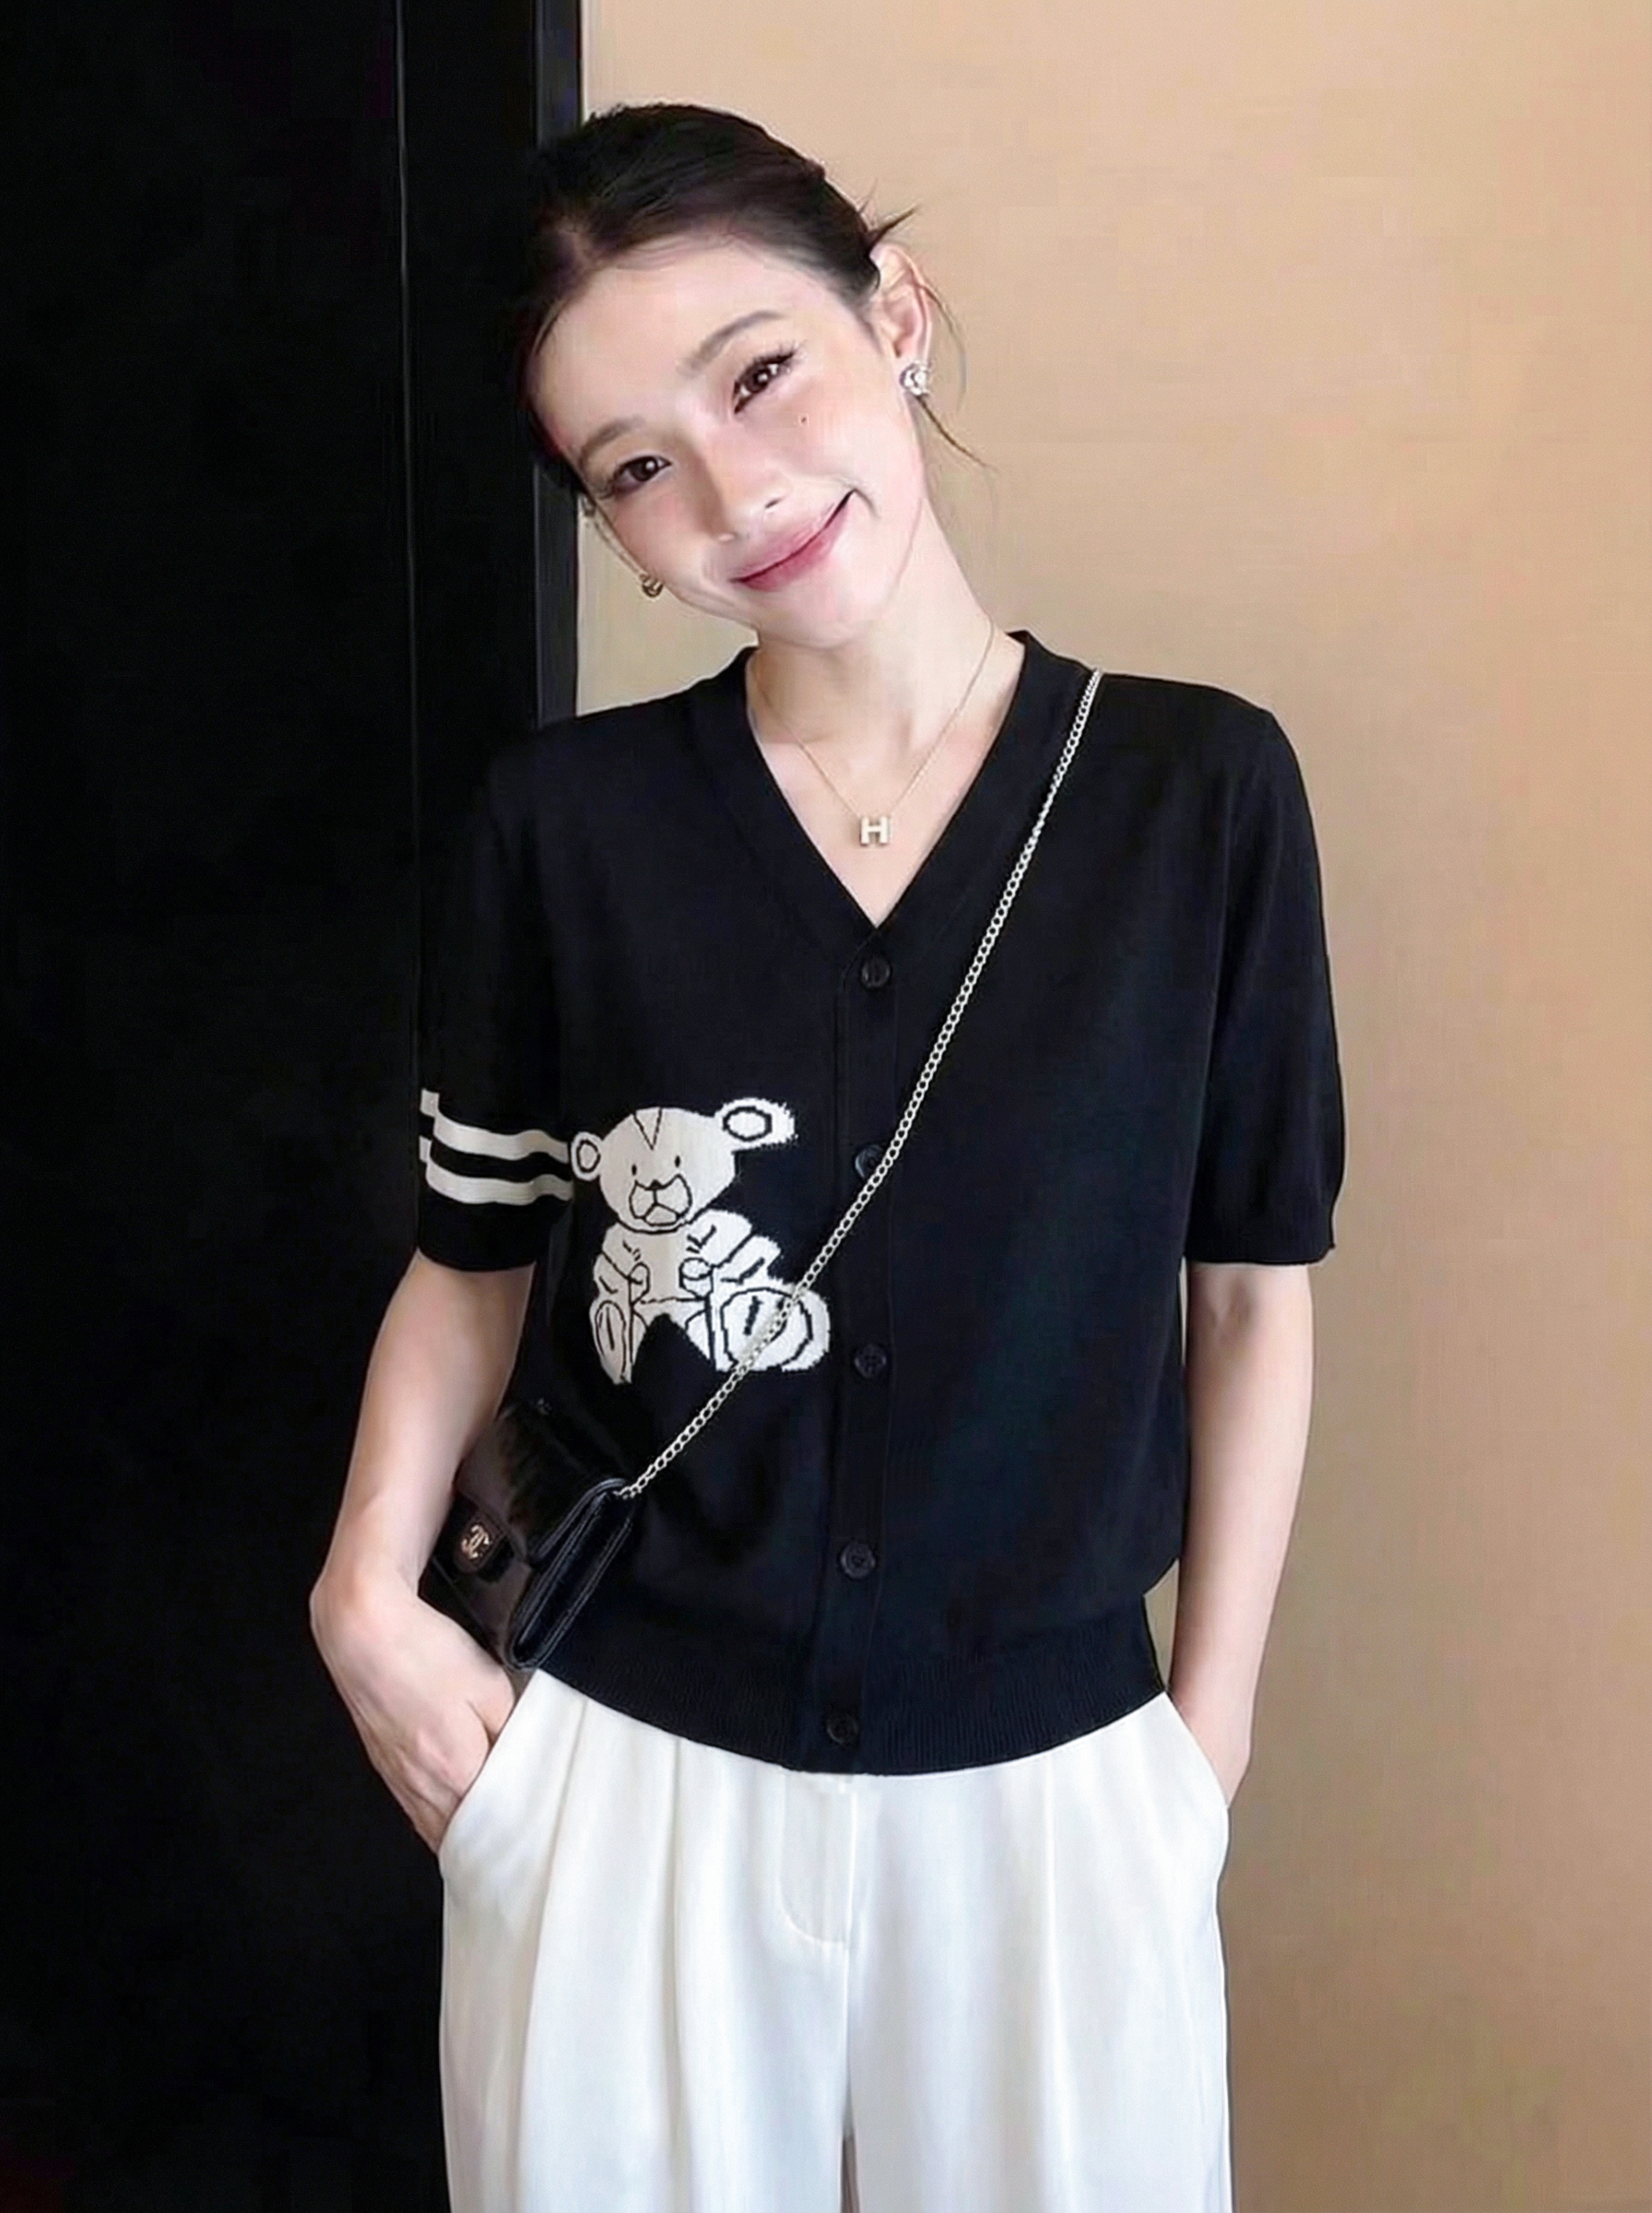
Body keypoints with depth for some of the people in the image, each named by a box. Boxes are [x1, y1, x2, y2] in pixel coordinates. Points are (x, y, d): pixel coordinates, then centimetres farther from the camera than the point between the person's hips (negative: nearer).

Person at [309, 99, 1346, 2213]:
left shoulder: (1201, 787, -7)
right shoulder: (561, 821, -7)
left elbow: (1253, 1284, 0)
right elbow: (475, 1257, 3)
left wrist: (1212, 1721, 2)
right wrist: (370, 1587, -11)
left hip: (1051, 1777, 0)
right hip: (619, 1773, 0)